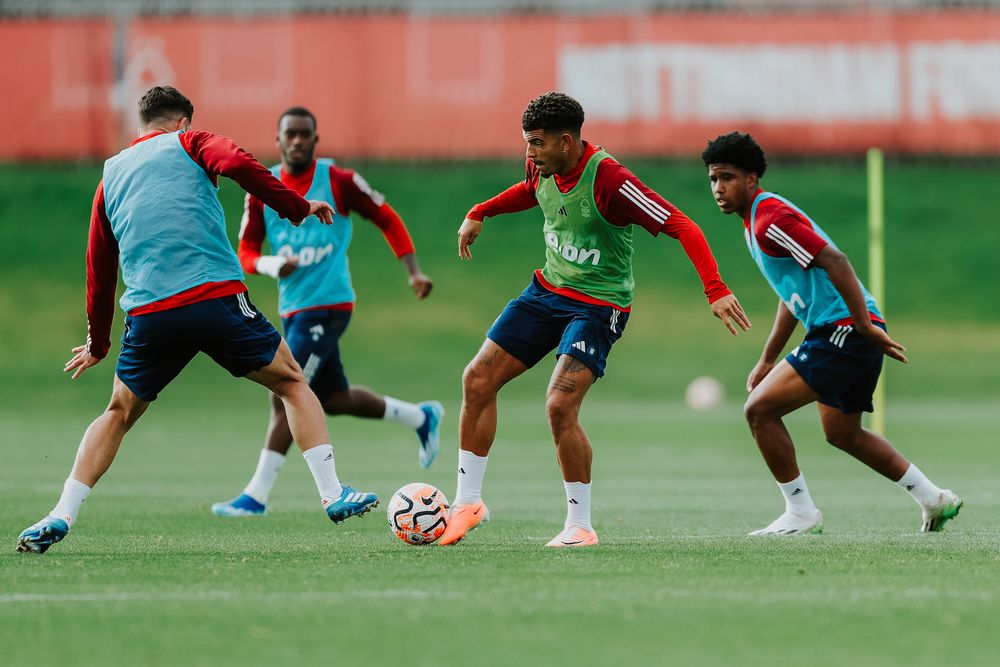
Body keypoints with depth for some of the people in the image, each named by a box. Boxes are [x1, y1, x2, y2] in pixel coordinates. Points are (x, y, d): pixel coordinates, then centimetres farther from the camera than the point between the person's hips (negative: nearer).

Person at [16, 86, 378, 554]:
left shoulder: (111, 175, 23)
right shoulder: (186, 145, 11)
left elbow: (99, 269, 26)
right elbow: (236, 163, -13)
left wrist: (97, 343, 35)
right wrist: (297, 208, -4)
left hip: (148, 314, 3)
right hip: (216, 296, -3)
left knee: (119, 413, 21)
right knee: (291, 383, 13)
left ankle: (60, 518, 8)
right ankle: (332, 494, 3)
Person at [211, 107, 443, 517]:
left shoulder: (338, 182, -8)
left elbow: (387, 220, 3)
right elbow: (246, 252, 6)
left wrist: (414, 272, -3)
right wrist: (271, 265, -16)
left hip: (328, 306, -6)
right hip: (292, 309, 6)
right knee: (334, 400, 16)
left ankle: (256, 495, -9)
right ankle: (421, 417, 38)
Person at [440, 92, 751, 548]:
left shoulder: (607, 180, -27)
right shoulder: (542, 168, -4)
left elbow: (681, 227, -29)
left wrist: (716, 290, -38)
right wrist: (479, 214, 23)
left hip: (597, 305, -7)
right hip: (547, 289, 7)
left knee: (560, 406, -22)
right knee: (478, 380, 0)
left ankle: (580, 525, -7)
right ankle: (468, 502, 12)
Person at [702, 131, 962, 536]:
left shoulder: (770, 220, -15)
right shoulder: (755, 222, 18)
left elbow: (835, 262, -24)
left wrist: (864, 327, -24)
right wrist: (767, 362, 24)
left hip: (842, 331, -11)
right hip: (843, 334, 11)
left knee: (760, 409, -13)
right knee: (842, 433, 23)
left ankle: (801, 515, -5)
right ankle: (934, 499, 31)